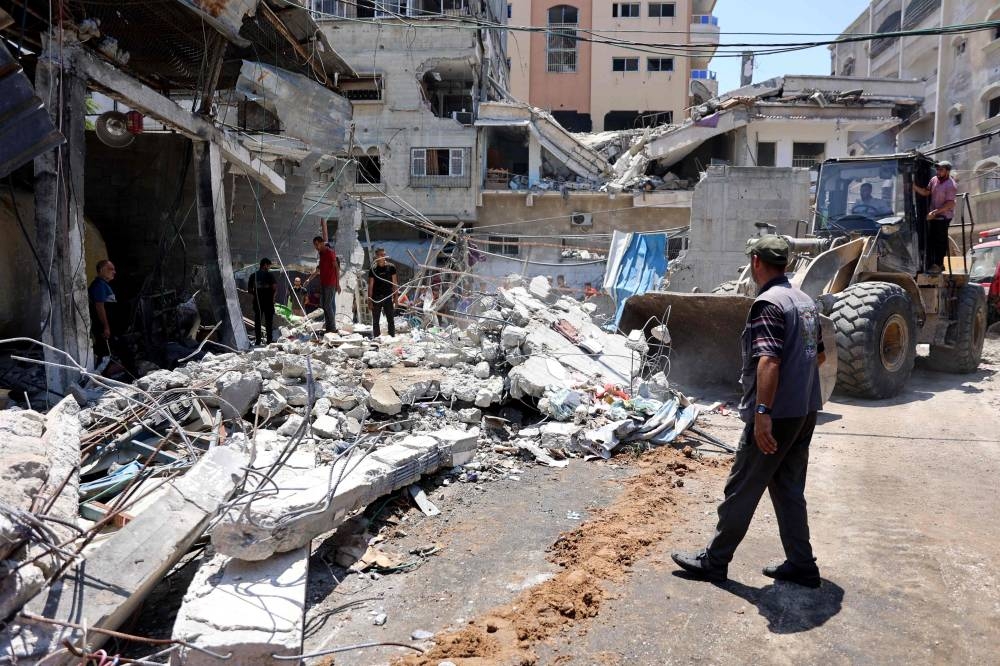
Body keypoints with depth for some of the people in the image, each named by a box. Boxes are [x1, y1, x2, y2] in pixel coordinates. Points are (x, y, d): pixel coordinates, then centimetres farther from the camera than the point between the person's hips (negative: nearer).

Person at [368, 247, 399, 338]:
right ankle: (376, 338, 13)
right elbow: (370, 285, 0)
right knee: (375, 321, 5)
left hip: (388, 297, 0)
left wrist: (396, 296, 0)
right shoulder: (373, 269, 0)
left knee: (391, 320, 2)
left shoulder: (391, 267, 1)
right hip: (376, 298, 0)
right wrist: (369, 299, -4)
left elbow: (395, 283, 5)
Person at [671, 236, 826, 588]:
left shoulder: (768, 303, -17)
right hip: (805, 412, 9)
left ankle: (714, 560, 13)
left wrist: (762, 411, -31)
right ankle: (801, 565, 22)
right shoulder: (805, 301, 12)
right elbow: (818, 355, 22)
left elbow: (769, 361, -28)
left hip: (776, 415, -9)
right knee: (789, 489, 17)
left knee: (742, 489, 1)